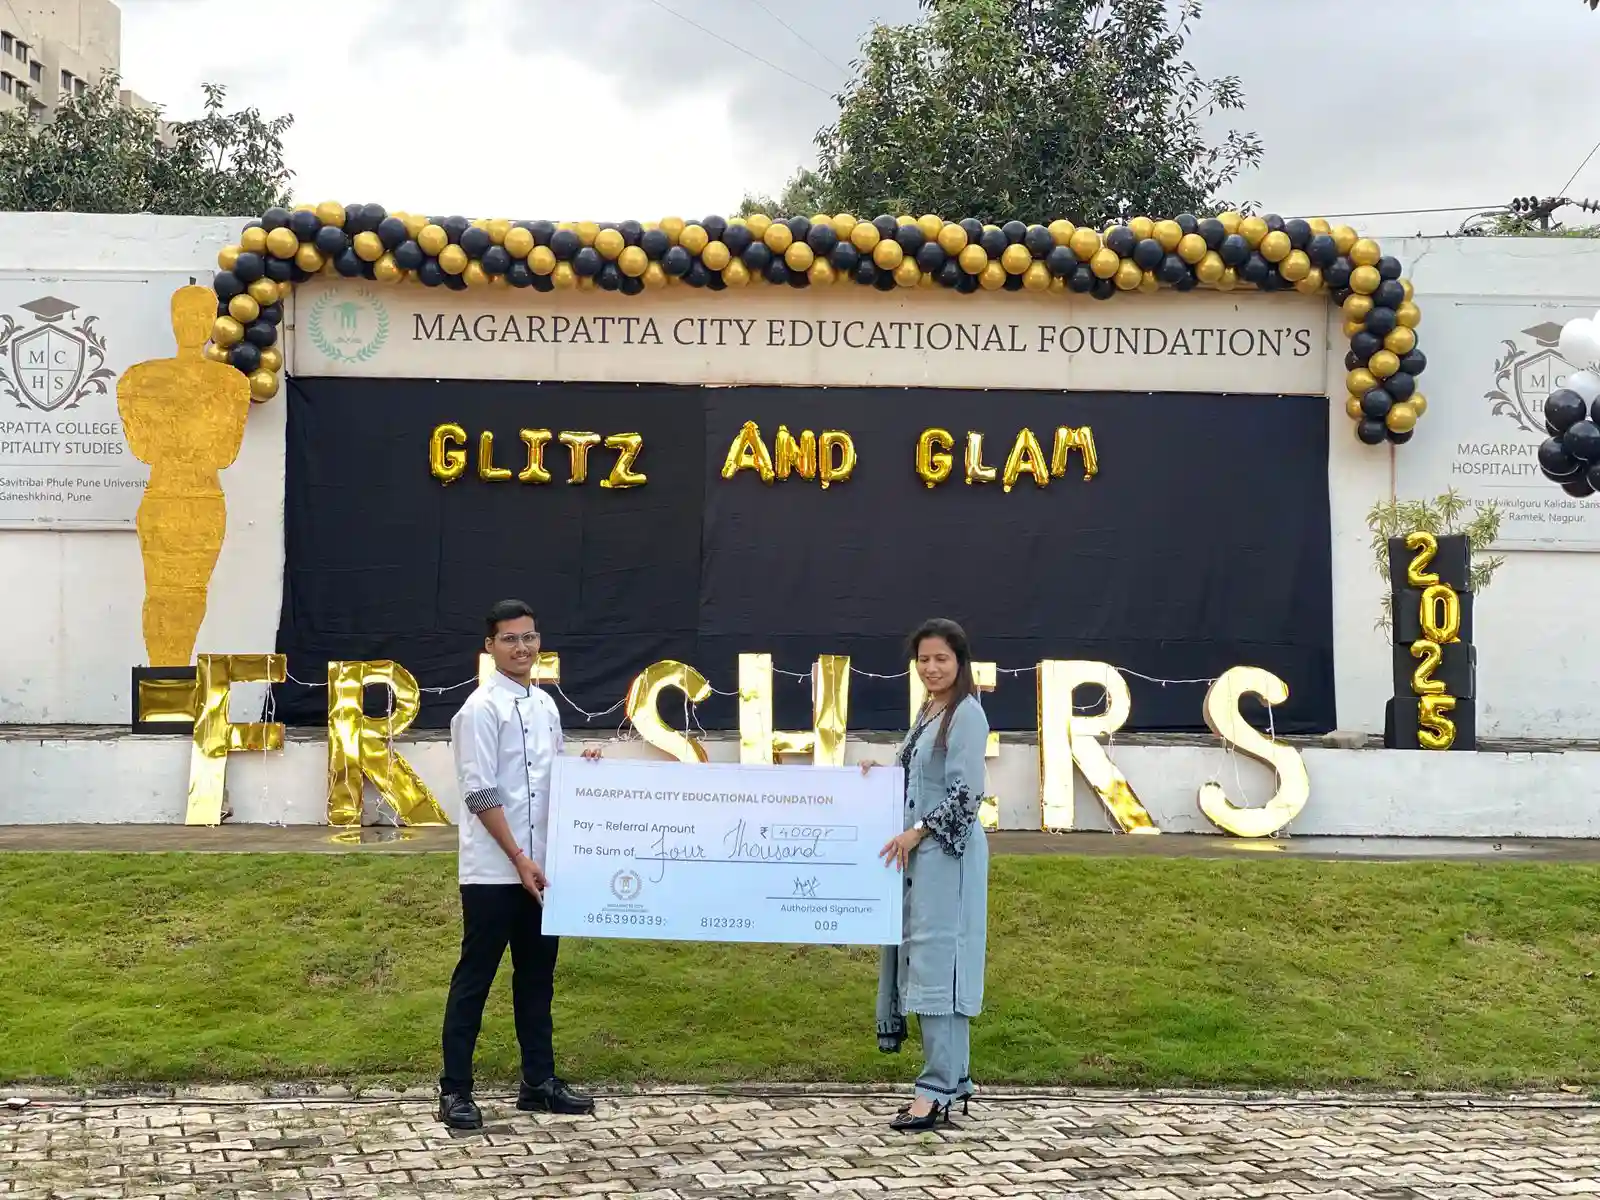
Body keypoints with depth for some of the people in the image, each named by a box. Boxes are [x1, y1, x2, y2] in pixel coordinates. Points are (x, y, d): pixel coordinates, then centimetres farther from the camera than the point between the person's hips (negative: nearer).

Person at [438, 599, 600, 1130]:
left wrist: (582, 763, 1)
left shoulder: (545, 705, 12)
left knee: (538, 974, 13)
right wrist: (518, 858, -18)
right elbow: (481, 794, -16)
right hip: (493, 869, -7)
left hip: (540, 865, 7)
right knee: (475, 977, -2)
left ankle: (539, 1081, 22)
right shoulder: (482, 708, -12)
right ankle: (455, 1090, 4)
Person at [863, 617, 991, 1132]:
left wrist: (917, 833, -16)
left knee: (937, 958, -10)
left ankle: (937, 1089, -10)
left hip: (948, 851, -9)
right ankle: (954, 1077, 17)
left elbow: (966, 792, -16)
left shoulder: (967, 714, -11)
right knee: (920, 957, 10)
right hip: (920, 851, 9)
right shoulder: (928, 711, 16)